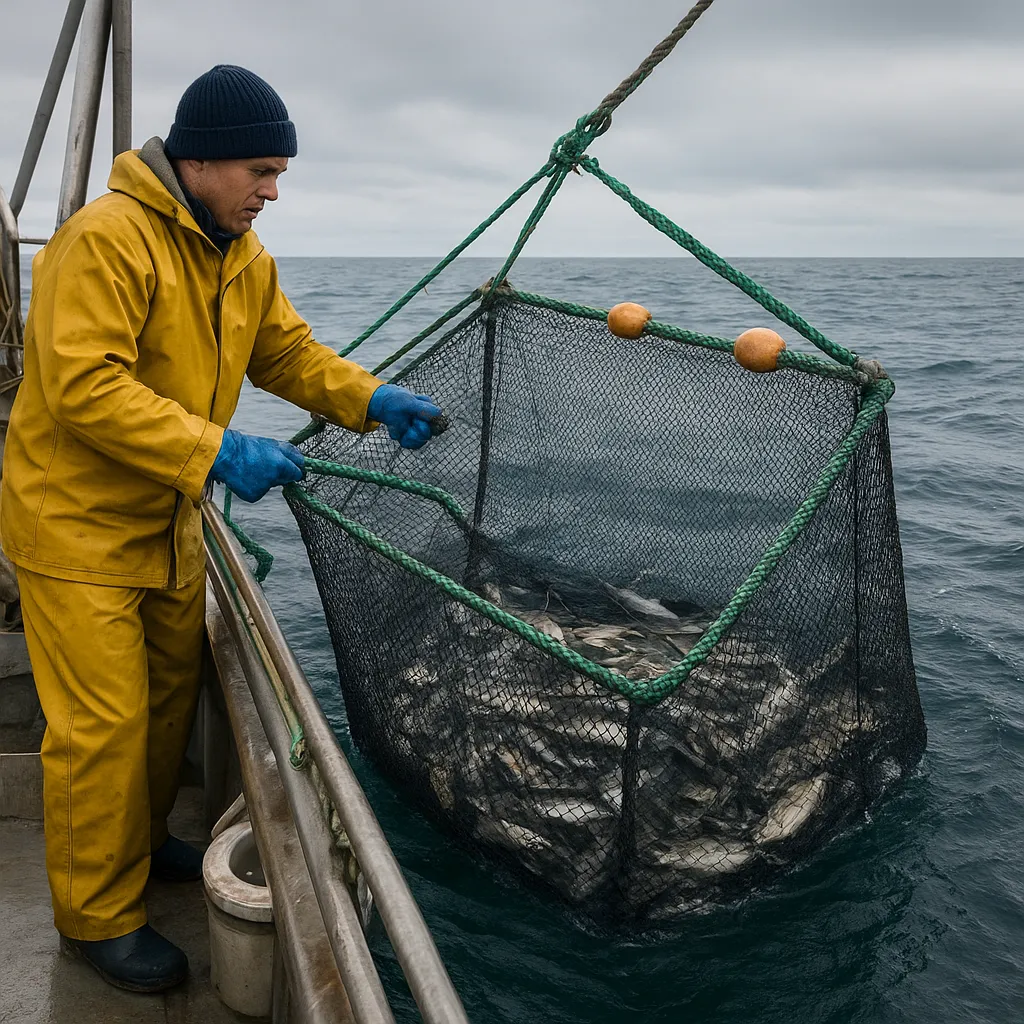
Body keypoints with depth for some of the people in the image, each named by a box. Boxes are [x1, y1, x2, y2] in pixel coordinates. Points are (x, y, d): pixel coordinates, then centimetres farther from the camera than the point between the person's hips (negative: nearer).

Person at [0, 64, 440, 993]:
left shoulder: (243, 256, 6)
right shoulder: (106, 238, -23)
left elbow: (286, 351, 11)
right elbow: (85, 388, -30)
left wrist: (372, 399, -6)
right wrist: (216, 453, -34)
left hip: (169, 520, 9)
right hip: (78, 521, -8)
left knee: (172, 693, 19)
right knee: (104, 723, -2)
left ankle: (142, 841, 41)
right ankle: (100, 917, 17)